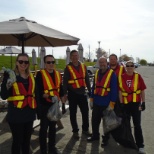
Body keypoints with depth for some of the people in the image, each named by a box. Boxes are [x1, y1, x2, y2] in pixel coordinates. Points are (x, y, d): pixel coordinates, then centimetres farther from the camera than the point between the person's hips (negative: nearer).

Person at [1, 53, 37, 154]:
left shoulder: (31, 77, 10)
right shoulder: (10, 75, -6)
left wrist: (36, 109, 14)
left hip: (29, 112, 5)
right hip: (16, 113, -5)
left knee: (27, 139, 16)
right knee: (17, 140, 2)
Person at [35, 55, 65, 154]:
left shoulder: (58, 74, 7)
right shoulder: (40, 74, -11)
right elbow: (38, 91, -16)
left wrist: (63, 103, 9)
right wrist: (48, 96, -30)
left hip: (55, 104, 6)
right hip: (44, 105, -5)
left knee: (53, 127, 16)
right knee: (44, 127, 4)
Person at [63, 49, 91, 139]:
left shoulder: (83, 66, 8)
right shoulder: (68, 68, -4)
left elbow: (87, 79, 12)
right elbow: (65, 81, -6)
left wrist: (90, 91, 11)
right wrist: (65, 93, -12)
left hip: (82, 93, 4)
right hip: (72, 94, -3)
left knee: (85, 111, 9)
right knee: (73, 113, 6)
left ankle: (85, 129, 26)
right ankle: (75, 131, 19)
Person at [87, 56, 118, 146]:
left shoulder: (112, 74, -11)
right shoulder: (97, 73, 7)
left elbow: (114, 90, -13)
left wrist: (112, 103, -15)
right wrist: (92, 99, 11)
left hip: (106, 103, -5)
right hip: (96, 102, 5)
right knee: (95, 120, 15)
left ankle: (106, 138, 26)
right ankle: (95, 135, 34)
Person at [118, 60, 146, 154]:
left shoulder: (138, 76, -5)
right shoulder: (121, 77, -3)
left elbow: (142, 90, -2)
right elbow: (120, 91, -2)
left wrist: (143, 103, -5)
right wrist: (121, 103, -5)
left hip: (136, 103, -2)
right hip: (125, 103, 2)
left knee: (137, 124, 0)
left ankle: (140, 145, 8)